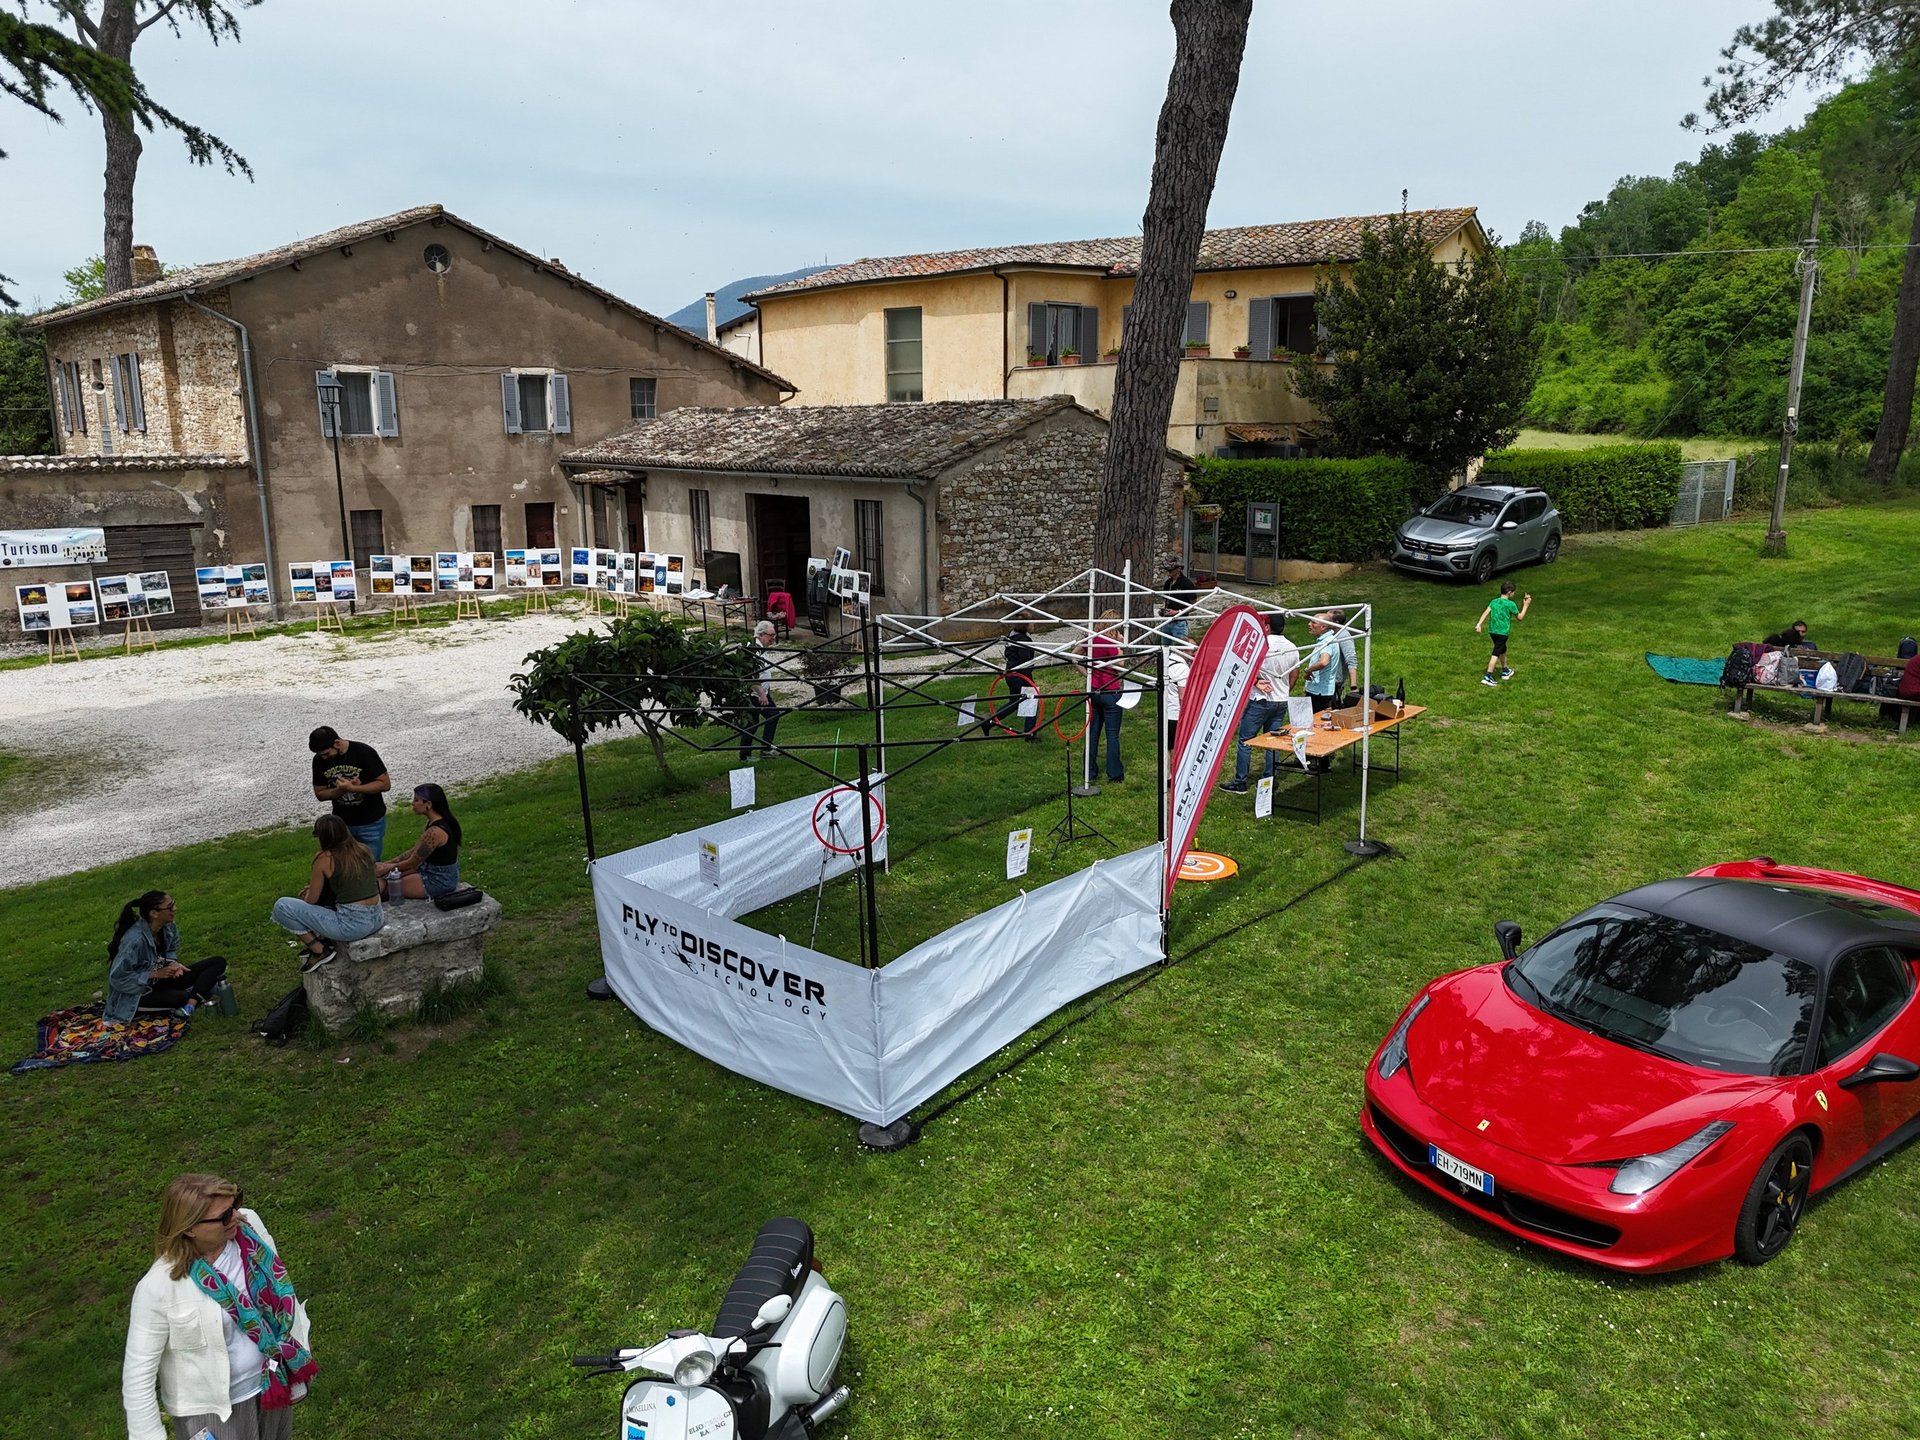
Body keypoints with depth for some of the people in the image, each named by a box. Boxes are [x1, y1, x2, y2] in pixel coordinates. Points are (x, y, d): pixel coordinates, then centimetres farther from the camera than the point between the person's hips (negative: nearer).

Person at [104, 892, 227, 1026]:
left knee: (218, 963, -9)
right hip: (139, 992, -8)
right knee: (181, 998, -39)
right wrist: (156, 973, -24)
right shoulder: (135, 939, -29)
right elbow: (118, 977, -26)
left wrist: (173, 963, -10)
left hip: (160, 980, 8)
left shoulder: (167, 927, -7)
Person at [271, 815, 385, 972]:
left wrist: (308, 892, 24)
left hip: (352, 926, -7)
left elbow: (311, 900, 0)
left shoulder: (324, 859, -10)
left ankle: (319, 950, 6)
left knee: (281, 906, 1)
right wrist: (315, 888, 26)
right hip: (378, 919, 7)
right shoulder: (364, 850, 6)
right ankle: (321, 940, 23)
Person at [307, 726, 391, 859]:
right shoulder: (319, 760, -5)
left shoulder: (364, 752, -17)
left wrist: (352, 788, -26)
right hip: (341, 823, 3)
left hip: (371, 823, -3)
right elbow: (319, 794, 1)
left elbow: (385, 784, -16)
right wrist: (341, 789, -19)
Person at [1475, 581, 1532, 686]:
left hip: (1492, 630, 7)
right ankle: (1487, 677, -15)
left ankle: (1505, 671, 43)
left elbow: (1486, 613, -6)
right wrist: (1525, 605, 12)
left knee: (1502, 650, 26)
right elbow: (1520, 617, 2)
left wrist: (1478, 624, -13)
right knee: (1496, 654, -8)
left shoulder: (1494, 601, 6)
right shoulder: (1511, 604, -9)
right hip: (1503, 632, -7)